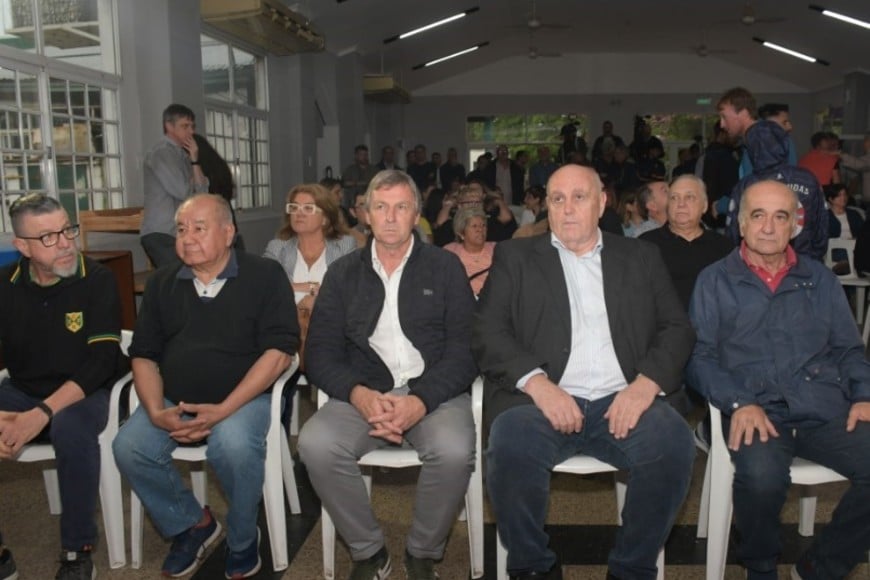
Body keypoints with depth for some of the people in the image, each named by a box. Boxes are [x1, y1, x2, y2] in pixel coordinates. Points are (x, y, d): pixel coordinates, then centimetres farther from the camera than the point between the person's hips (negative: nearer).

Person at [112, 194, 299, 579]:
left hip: (242, 397, -4)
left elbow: (279, 351, -12)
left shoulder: (264, 275, -4)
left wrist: (222, 410, -19)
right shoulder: (162, 284, 11)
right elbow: (144, 356, 10)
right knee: (128, 448, -20)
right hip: (172, 401, 5)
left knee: (234, 446, -33)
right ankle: (190, 525, 6)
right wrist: (156, 411, -9)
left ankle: (242, 540, -2)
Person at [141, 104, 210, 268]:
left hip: (180, 235, 8)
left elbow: (202, 192, 6)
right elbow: (182, 192, -15)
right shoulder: (160, 153, -8)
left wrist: (194, 160, -1)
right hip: (160, 235, -7)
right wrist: (193, 185, 7)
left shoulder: (184, 155, 15)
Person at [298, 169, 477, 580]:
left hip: (433, 393, -1)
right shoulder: (343, 274, 11)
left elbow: (463, 349, -2)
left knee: (454, 451, -31)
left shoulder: (445, 267, 6)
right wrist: (358, 394, -16)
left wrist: (421, 401, -19)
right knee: (315, 445, -26)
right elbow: (321, 353, 4)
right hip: (363, 394, 2)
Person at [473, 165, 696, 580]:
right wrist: (537, 383, -14)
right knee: (509, 447, -32)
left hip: (622, 401, 2)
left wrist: (646, 383, -9)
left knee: (674, 444, -28)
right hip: (543, 400, -1)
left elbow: (677, 328, 12)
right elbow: (487, 331, 3)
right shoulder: (515, 257, 14)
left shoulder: (641, 257, 20)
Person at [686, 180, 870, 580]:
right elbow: (699, 356, 1)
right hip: (758, 412, -3)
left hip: (828, 411, 4)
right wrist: (739, 403, -15)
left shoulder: (821, 280, 19)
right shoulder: (715, 281, 9)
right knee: (761, 476, -34)